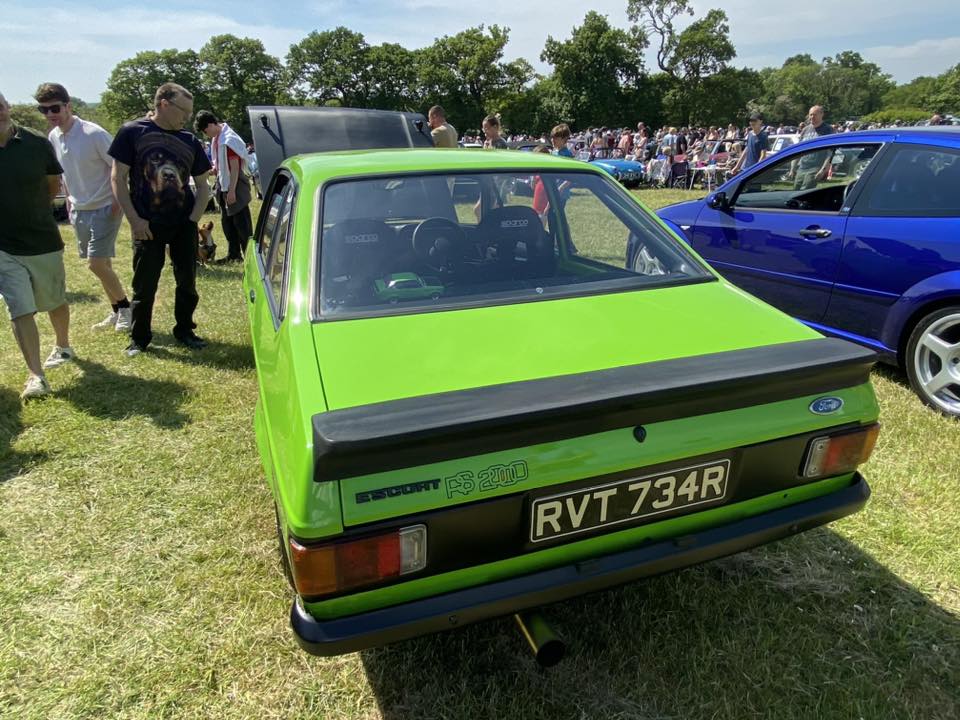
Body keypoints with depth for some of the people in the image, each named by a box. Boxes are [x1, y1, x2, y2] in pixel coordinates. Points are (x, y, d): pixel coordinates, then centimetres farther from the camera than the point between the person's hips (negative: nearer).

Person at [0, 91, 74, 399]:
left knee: (55, 302, 17)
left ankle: (63, 346, 41)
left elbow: (53, 184, 8)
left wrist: (30, 207, 4)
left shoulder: (37, 143, -6)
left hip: (44, 241, 1)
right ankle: (36, 375, -4)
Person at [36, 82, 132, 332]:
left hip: (105, 208, -7)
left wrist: (118, 202, -16)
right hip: (79, 209, 7)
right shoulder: (53, 137, 5)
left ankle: (124, 306, 7)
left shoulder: (94, 134, -17)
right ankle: (116, 311, 24)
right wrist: (70, 201, 15)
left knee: (96, 263, -13)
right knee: (101, 263, 12)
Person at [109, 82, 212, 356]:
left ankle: (185, 331, 24)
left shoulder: (190, 141, 7)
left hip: (184, 225, 3)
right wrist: (135, 220, -11)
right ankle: (139, 337, 18)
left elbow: (202, 185, 11)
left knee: (187, 282, 8)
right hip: (148, 226, -3)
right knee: (144, 286, 3)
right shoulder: (132, 132, -3)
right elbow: (118, 179, -4)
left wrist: (194, 219, -2)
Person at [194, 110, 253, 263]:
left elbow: (235, 167, -20)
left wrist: (232, 190, -21)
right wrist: (213, 169, 7)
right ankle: (233, 254, 22)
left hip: (235, 186, -10)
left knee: (241, 222, -6)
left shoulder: (229, 139, -18)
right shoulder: (216, 138, 10)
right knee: (227, 222, 14)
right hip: (223, 184, 10)